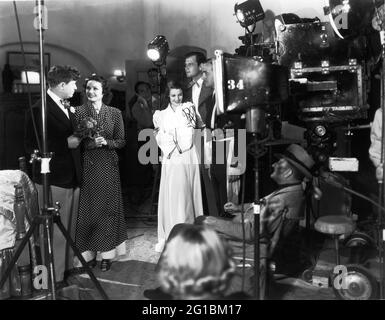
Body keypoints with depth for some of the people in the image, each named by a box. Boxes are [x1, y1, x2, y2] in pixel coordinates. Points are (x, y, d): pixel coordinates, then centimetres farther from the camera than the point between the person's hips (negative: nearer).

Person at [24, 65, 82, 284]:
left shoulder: (67, 108, 14)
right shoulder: (40, 110, -11)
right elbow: (31, 147, -13)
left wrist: (79, 138, 5)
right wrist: (66, 143, -16)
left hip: (72, 178, 8)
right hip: (54, 180, -8)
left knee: (70, 228, 15)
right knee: (55, 230, 0)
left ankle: (69, 266, 28)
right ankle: (53, 276, 13)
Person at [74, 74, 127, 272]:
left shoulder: (114, 113, 5)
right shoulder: (78, 112, 2)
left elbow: (121, 141, 5)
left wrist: (105, 142, -12)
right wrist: (89, 142, -16)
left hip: (108, 166, 1)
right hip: (86, 166, -1)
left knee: (107, 209, 4)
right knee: (86, 210, 1)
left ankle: (107, 254, 14)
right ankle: (88, 253, 13)